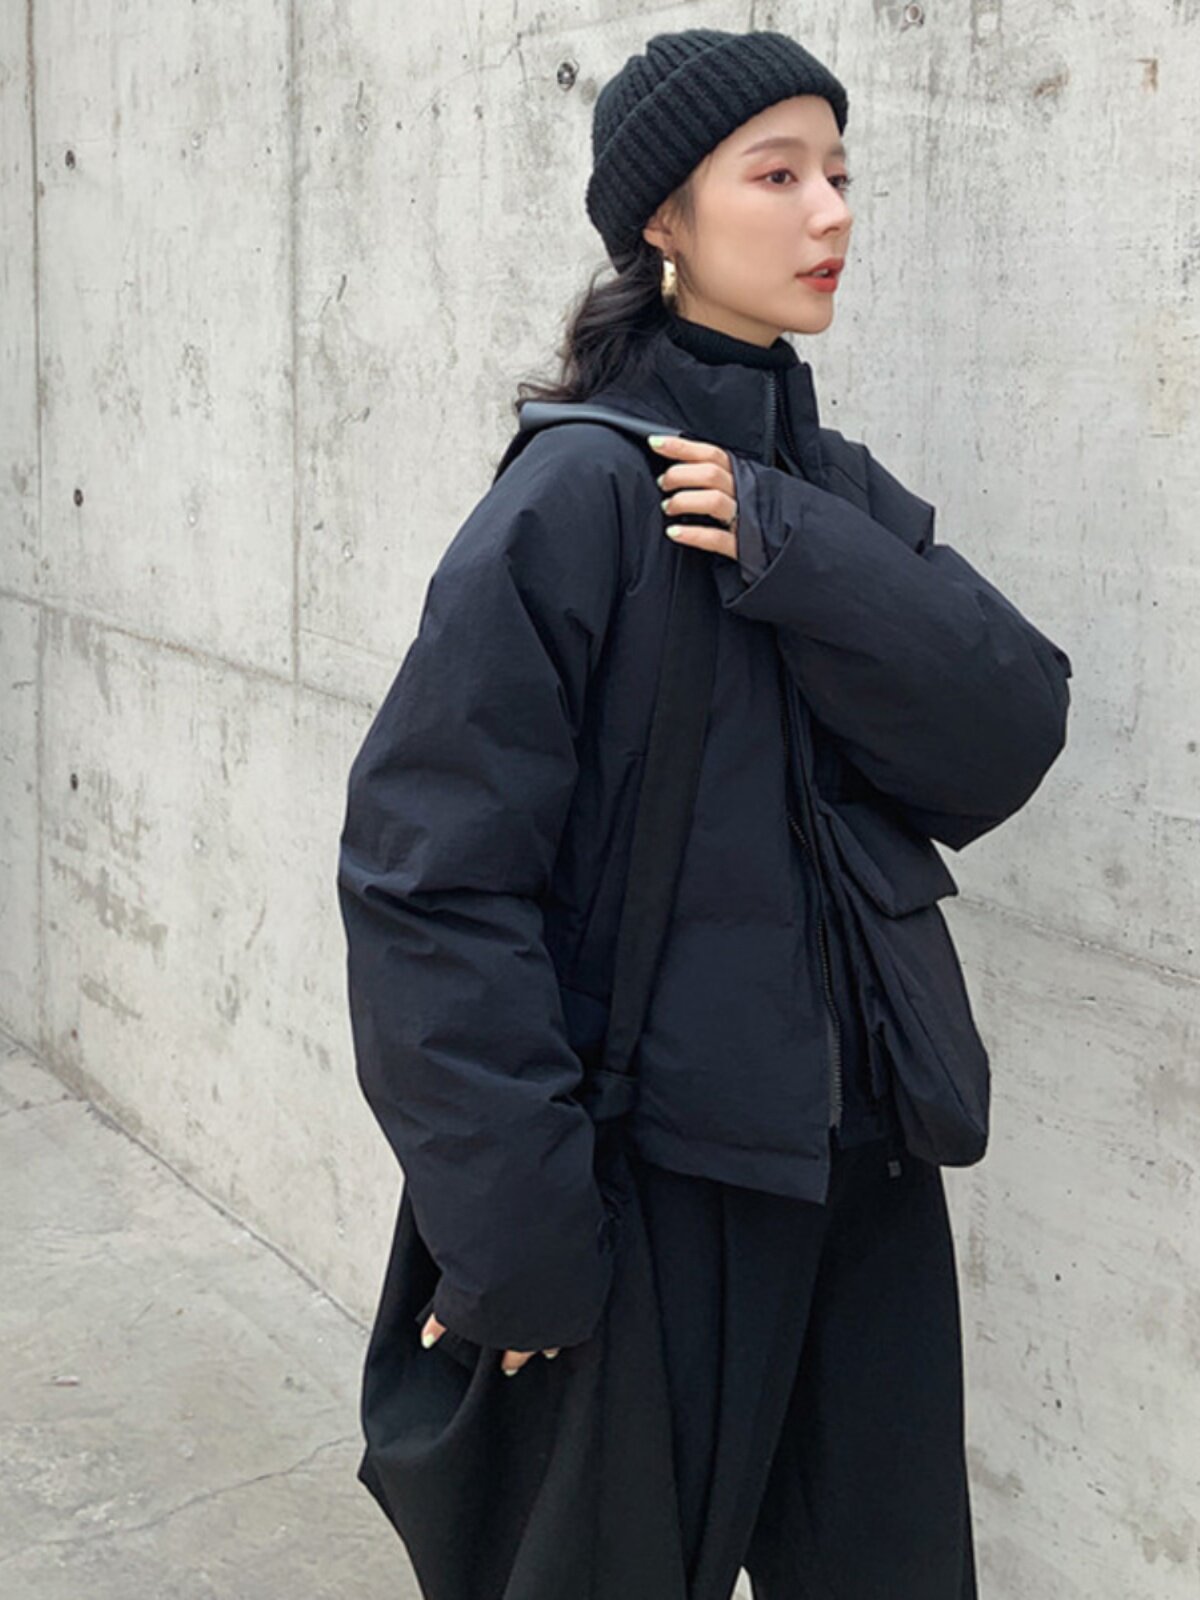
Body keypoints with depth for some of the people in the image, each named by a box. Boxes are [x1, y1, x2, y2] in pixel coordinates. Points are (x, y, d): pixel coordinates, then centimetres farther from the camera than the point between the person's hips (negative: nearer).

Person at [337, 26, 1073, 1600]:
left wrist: (799, 556, -19)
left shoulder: (843, 494, 8)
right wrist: (514, 1240, -19)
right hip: (668, 1168, -6)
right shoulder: (582, 492, -14)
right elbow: (434, 877, -18)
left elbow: (1013, 733, -6)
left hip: (870, 1163, 6)